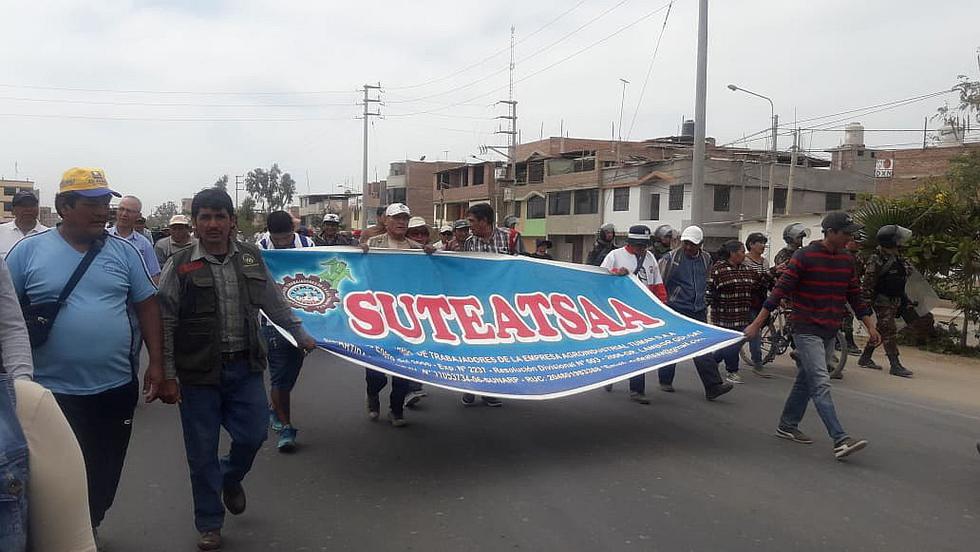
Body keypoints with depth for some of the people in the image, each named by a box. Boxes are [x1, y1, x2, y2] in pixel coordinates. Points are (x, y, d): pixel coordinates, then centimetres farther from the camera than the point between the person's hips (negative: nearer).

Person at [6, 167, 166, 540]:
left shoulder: (124, 251, 2)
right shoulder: (28, 251, -3)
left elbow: (147, 306, 6)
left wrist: (156, 363, 1)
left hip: (116, 389, 3)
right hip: (53, 392, -2)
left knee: (105, 478, 16)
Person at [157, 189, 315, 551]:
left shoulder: (251, 259, 4)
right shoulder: (180, 266, -6)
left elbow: (275, 304, 16)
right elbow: (165, 324, -5)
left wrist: (300, 334, 19)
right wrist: (168, 375, -6)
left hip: (245, 367, 3)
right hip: (199, 372, -3)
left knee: (253, 435, 5)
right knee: (202, 453, 6)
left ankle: (231, 479, 40)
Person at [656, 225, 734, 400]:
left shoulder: (706, 259, 9)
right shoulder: (671, 258, -7)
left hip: (698, 311, 4)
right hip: (676, 310, -4)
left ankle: (713, 387, -7)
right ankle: (665, 381, 21)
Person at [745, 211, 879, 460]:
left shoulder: (846, 260, 9)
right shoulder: (804, 257, -12)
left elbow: (855, 296, 17)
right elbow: (780, 291, -13)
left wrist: (870, 327, 14)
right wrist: (756, 324, -15)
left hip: (830, 334, 8)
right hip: (807, 331, -8)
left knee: (806, 380, 15)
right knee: (821, 384, -12)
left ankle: (787, 426, 27)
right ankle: (840, 440, -16)